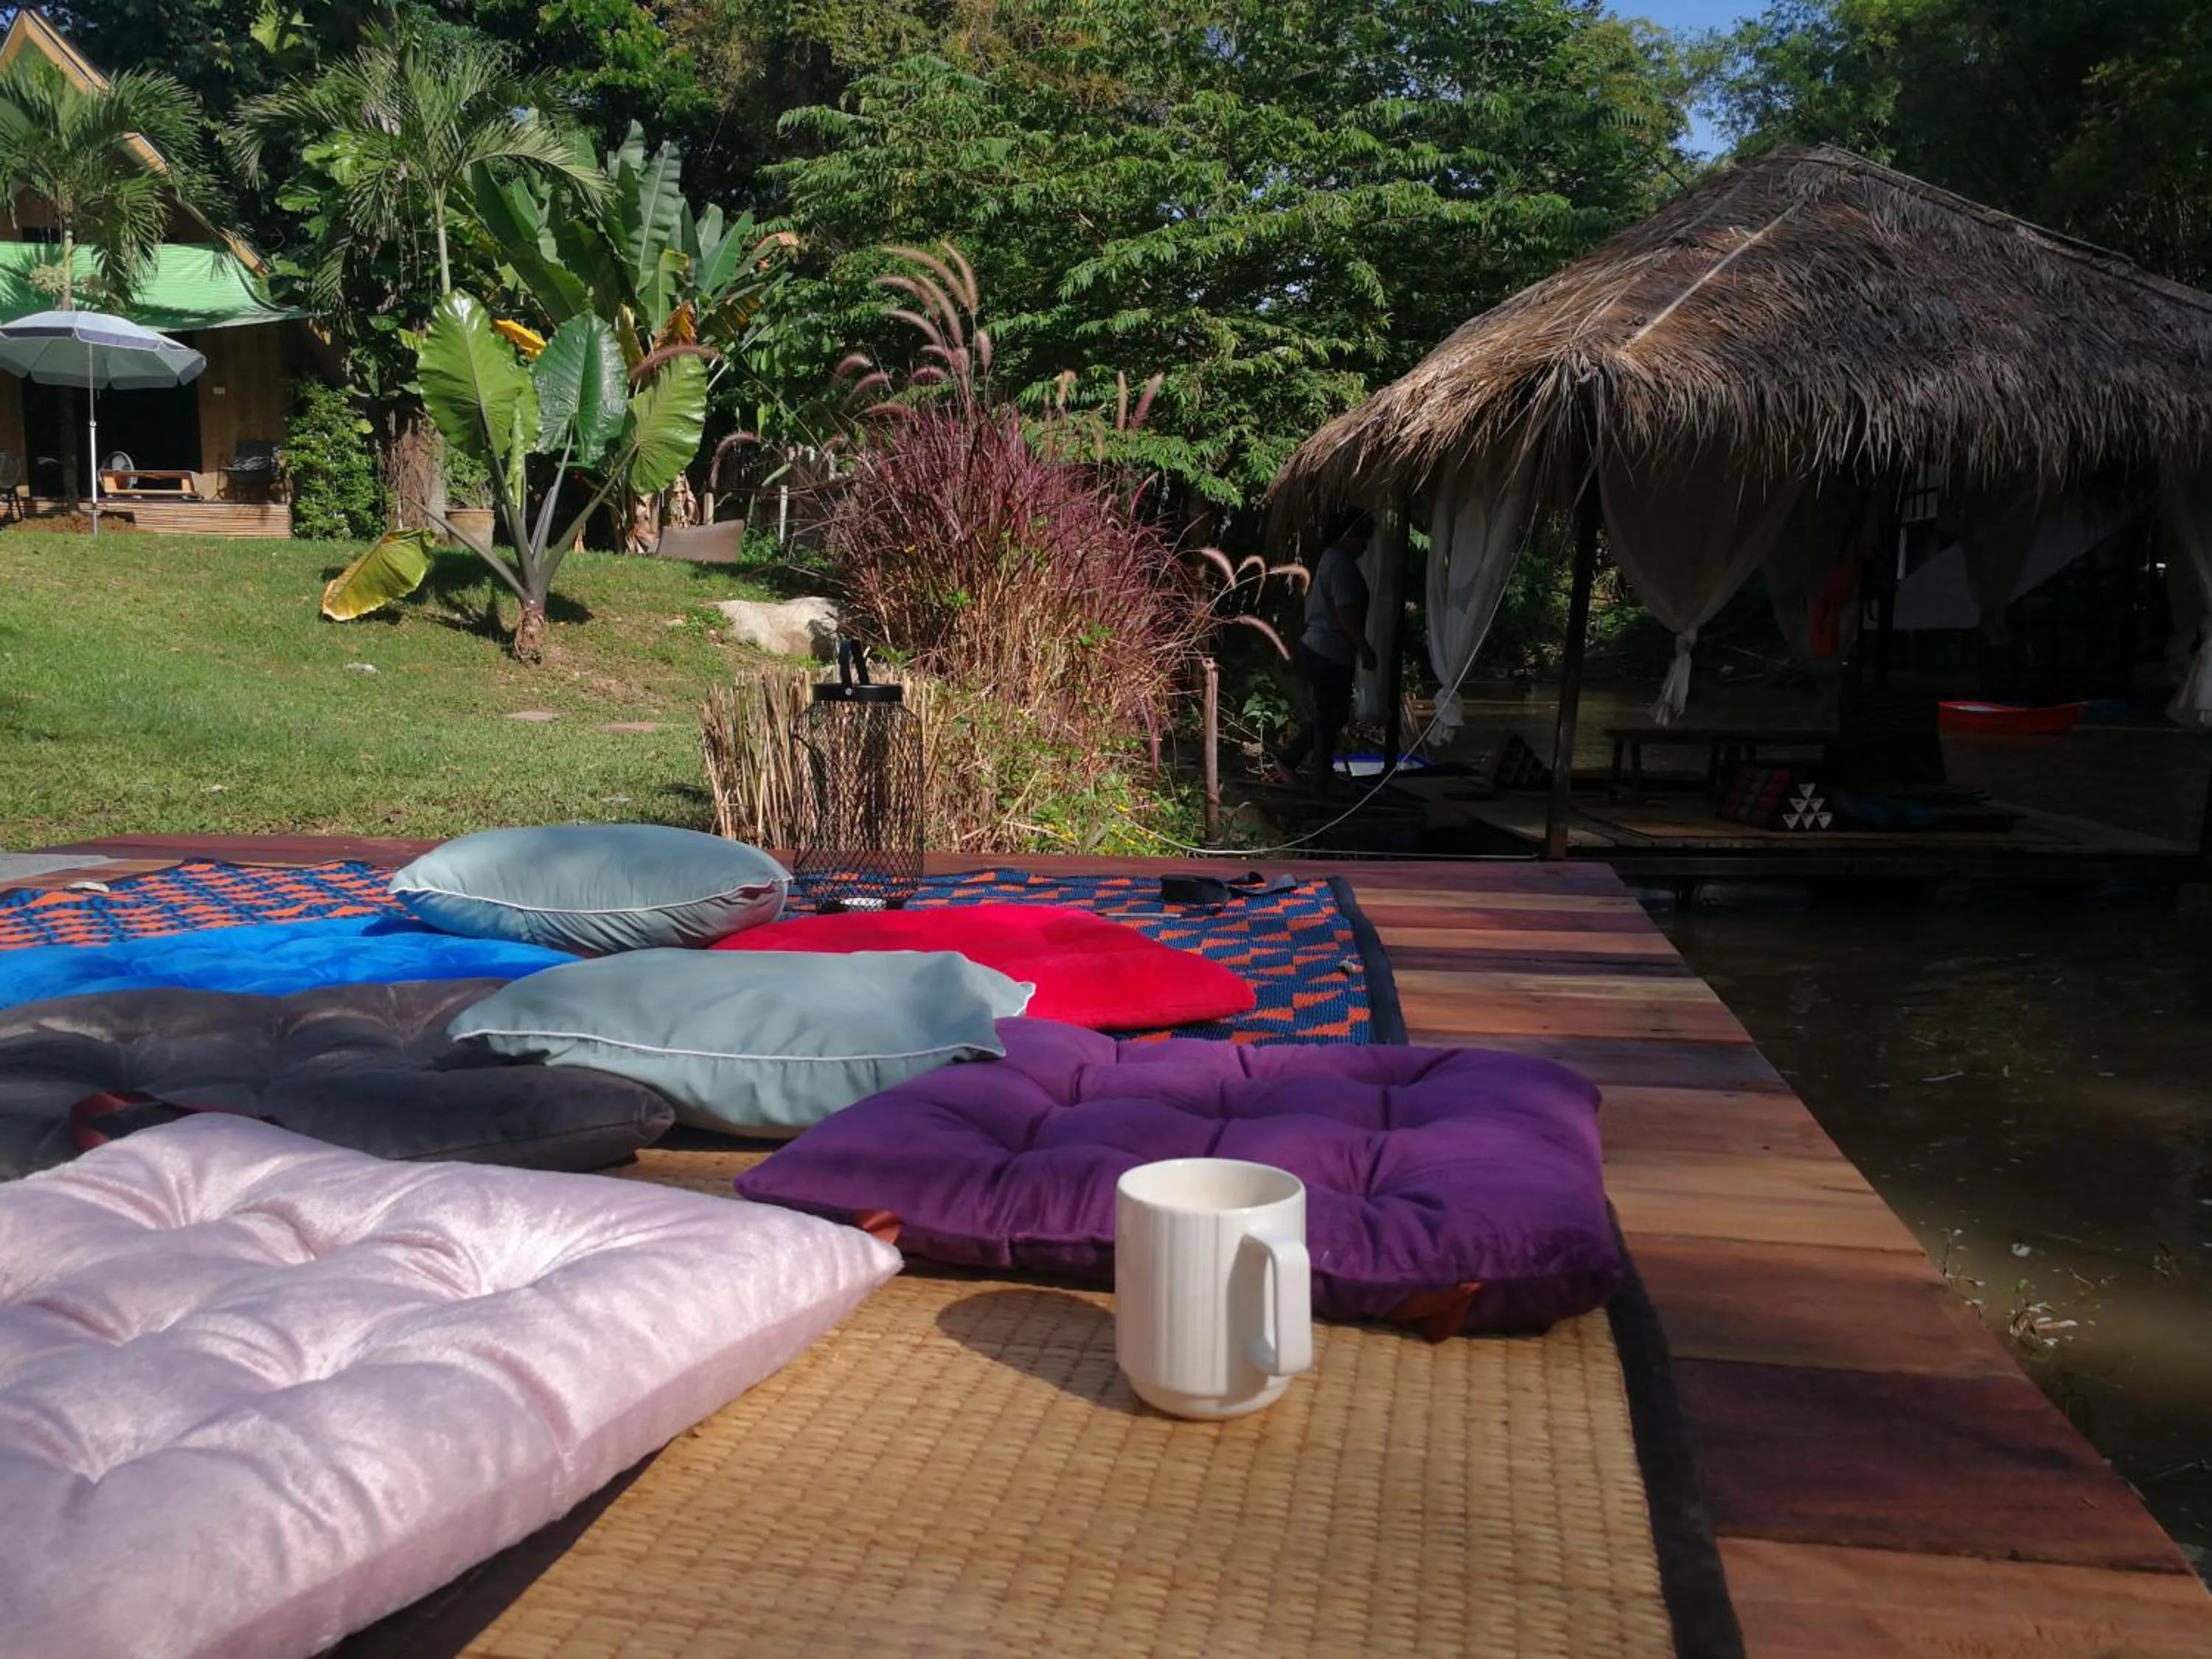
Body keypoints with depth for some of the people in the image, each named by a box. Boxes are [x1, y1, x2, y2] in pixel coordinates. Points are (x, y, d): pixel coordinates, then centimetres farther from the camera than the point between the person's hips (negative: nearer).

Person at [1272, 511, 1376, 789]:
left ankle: (1287, 758, 22)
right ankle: (1325, 780, 10)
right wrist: (1365, 648, -20)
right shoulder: (1342, 563, -17)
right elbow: (1346, 612, -24)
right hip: (1330, 654, -10)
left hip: (1317, 649, 10)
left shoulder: (1330, 557, 15)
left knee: (1331, 715, 18)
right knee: (1331, 717, 0)